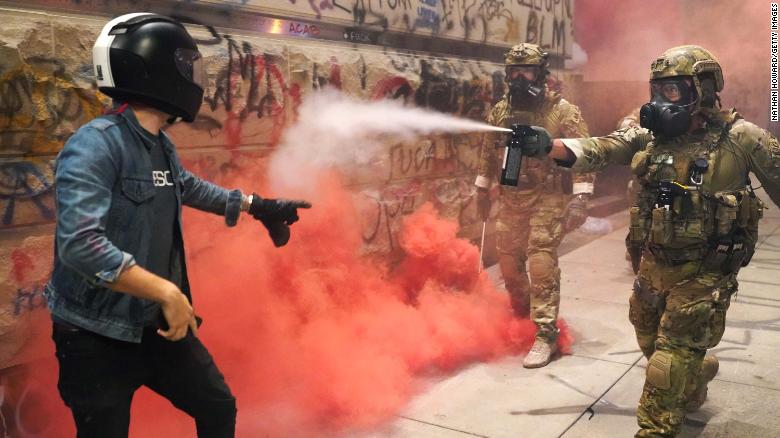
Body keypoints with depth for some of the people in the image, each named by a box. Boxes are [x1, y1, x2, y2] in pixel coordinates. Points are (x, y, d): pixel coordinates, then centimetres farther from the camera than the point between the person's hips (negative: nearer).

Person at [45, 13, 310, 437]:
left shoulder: (162, 147, 5)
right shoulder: (95, 144, -22)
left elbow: (191, 188, 26)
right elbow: (80, 245, -32)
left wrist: (256, 205, 33)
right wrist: (167, 292, -29)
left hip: (158, 325, 8)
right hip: (99, 337, -8)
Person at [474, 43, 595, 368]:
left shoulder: (562, 111, -9)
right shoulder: (500, 111, 6)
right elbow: (488, 152, 16)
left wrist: (579, 199, -21)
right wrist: (482, 190, 18)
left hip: (548, 200, -5)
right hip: (510, 200, 6)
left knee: (541, 263, -12)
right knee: (508, 260, 14)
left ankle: (545, 335, -3)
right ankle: (521, 315, 40)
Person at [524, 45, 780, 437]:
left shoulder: (741, 139, -13)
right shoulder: (648, 135, -2)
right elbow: (598, 150, -12)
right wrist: (547, 144, -29)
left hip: (702, 272, -5)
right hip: (653, 264, 6)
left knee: (670, 362, -1)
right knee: (652, 344, 24)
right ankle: (694, 380, 53)